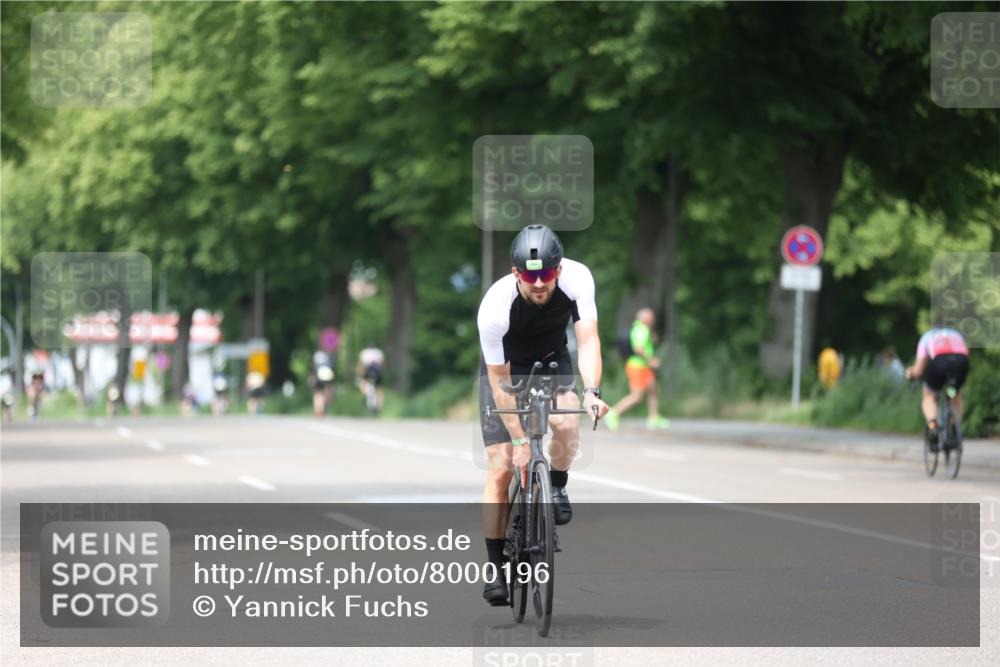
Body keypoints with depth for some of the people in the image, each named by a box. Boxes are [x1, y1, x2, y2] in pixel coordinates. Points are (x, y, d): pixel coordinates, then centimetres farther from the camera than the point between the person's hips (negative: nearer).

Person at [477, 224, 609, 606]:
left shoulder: (577, 278, -29)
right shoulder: (495, 306, -34)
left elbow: (588, 341, -30)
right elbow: (500, 380, -26)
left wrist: (591, 391, -48)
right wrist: (519, 439, -28)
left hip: (552, 363, 2)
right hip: (504, 369, -2)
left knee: (567, 422, -31)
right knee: (501, 469, -10)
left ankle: (557, 488, -1)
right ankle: (495, 568, -2)